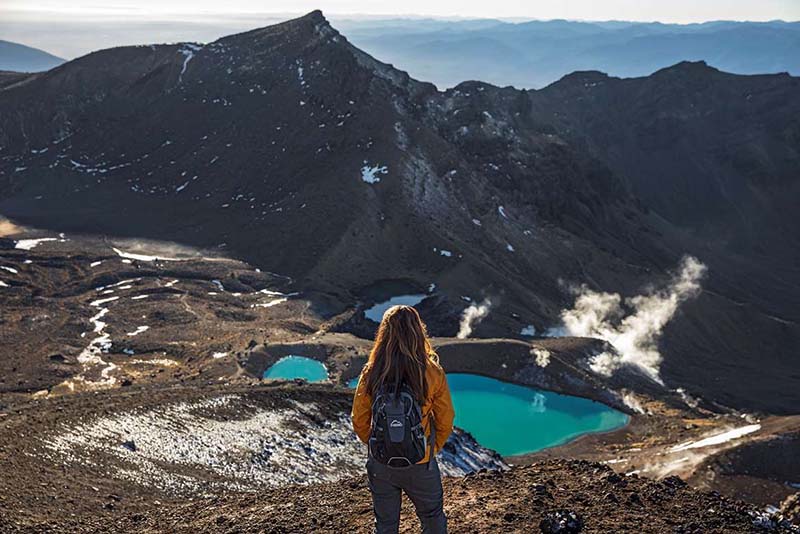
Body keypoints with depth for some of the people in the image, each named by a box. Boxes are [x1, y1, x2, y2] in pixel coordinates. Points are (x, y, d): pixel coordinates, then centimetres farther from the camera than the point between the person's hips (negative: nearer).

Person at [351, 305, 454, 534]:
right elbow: (445, 421, -8)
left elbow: (359, 421, -5)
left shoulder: (371, 374, -15)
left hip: (381, 463, 1)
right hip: (420, 464, -1)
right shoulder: (433, 374, -17)